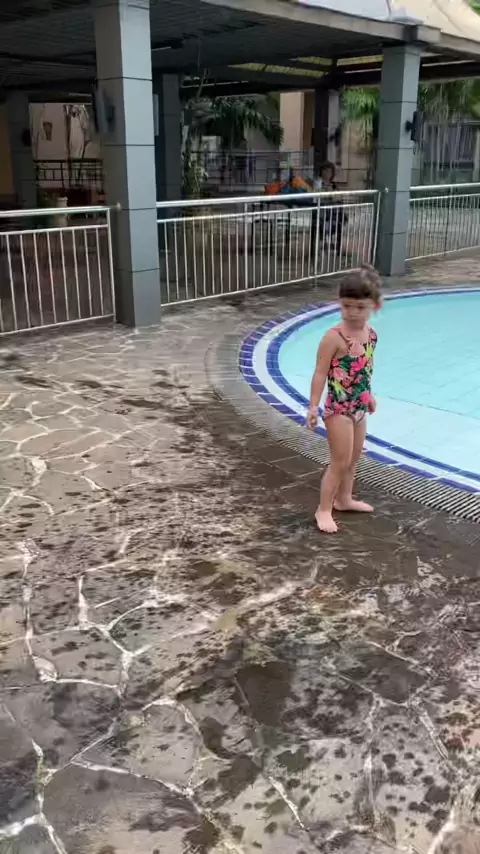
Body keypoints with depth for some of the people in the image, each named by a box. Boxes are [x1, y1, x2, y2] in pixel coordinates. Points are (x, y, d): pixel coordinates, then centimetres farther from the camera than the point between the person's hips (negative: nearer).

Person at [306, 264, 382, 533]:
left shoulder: (371, 333, 1)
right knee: (340, 462, -2)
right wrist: (314, 406, -22)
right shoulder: (334, 337, -21)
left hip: (359, 407, 8)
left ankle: (344, 499, 39)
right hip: (339, 409, -8)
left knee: (354, 458, 20)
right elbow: (321, 372, -20)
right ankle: (324, 510, 11)